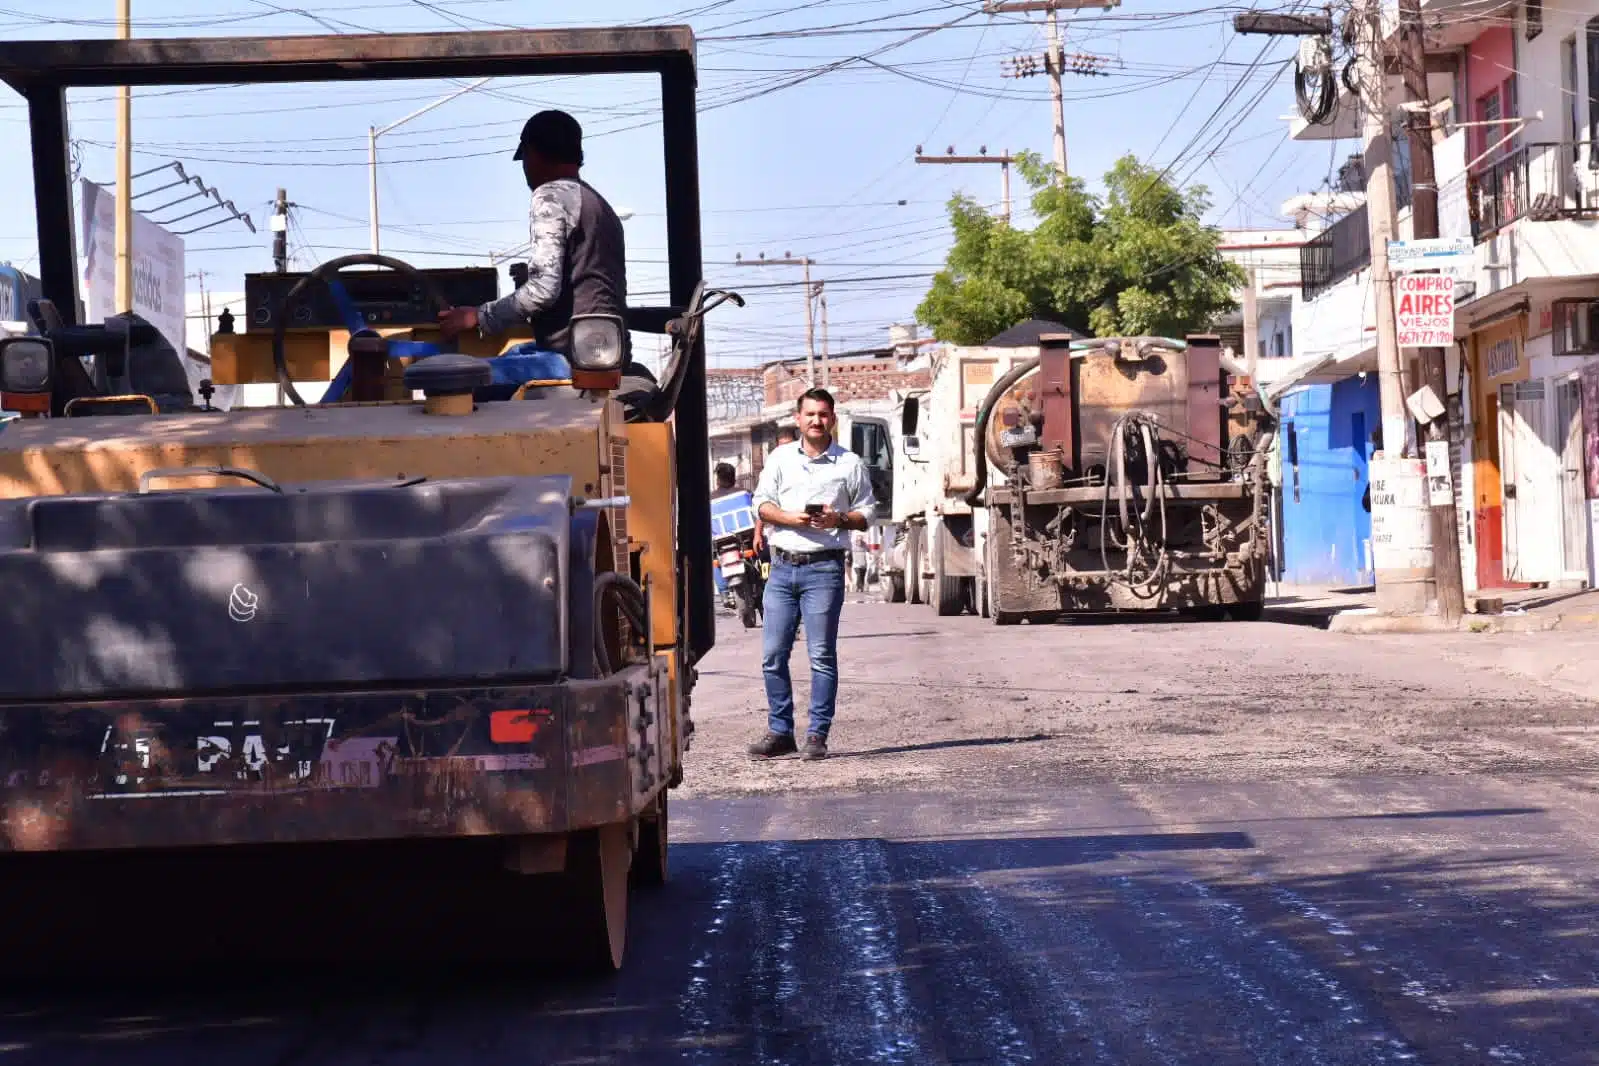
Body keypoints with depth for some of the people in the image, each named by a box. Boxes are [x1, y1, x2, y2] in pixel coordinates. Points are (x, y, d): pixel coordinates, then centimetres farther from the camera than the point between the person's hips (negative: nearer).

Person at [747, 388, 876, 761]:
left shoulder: (850, 464, 7)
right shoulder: (780, 457, 13)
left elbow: (866, 514, 9)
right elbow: (761, 503, 10)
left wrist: (839, 519, -11)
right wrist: (789, 518, -9)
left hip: (824, 567, -3)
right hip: (782, 565, 3)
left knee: (822, 656, -4)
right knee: (773, 654, 1)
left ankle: (817, 735, 0)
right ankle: (780, 732, 10)